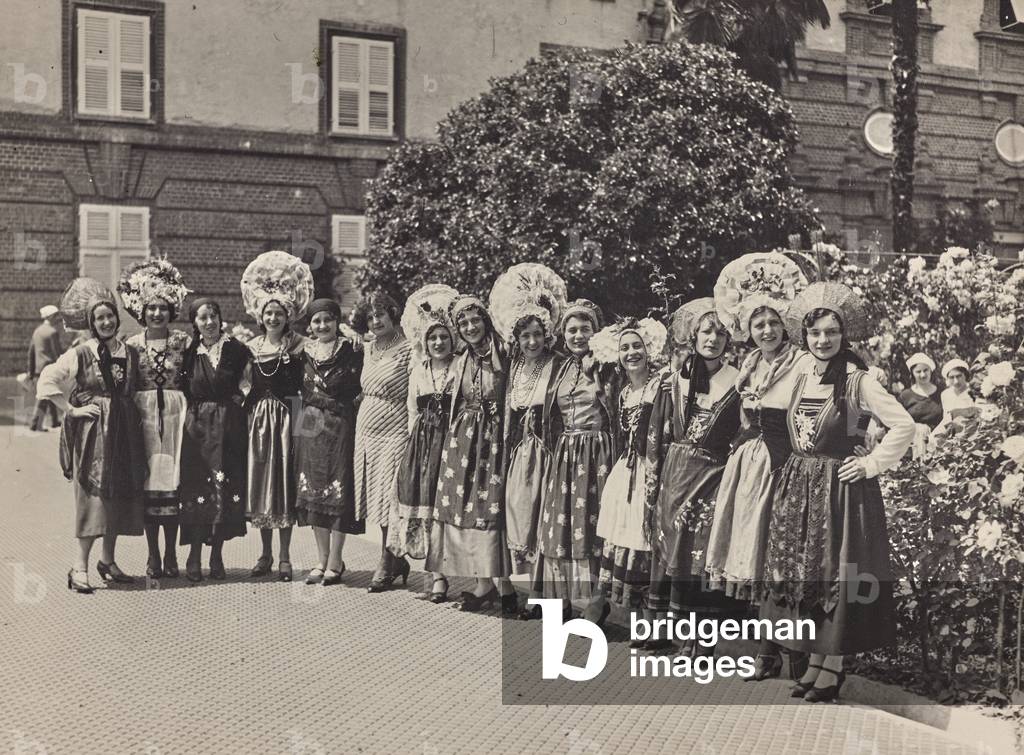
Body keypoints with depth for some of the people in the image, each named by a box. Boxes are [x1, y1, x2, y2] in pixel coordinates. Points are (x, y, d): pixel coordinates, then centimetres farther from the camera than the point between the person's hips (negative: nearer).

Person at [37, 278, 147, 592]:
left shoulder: (131, 353, 9)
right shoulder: (81, 354, -5)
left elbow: (138, 390, 20)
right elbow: (47, 381, -9)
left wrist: (133, 413, 5)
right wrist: (72, 409, -10)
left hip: (125, 431, 5)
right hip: (92, 432, -5)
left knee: (121, 493, 7)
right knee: (93, 495, -8)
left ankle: (108, 560, 18)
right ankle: (80, 566, -4)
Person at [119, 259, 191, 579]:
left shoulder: (183, 341, 4)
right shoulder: (132, 344, 5)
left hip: (175, 413, 0)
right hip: (144, 416, 0)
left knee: (173, 481, 0)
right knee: (147, 482, 1)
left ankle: (170, 554, 9)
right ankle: (153, 555, 9)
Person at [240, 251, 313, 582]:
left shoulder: (298, 346, -4)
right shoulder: (252, 347, 8)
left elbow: (301, 386, -10)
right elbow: (251, 386, 11)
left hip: (287, 418, -4)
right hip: (258, 418, 4)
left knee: (284, 482, -1)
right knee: (260, 481, 7)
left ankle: (284, 556, 6)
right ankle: (266, 553, 17)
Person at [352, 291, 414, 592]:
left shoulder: (407, 349, -9)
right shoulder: (370, 350, 14)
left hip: (394, 432, -7)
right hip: (367, 431, 7)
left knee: (389, 499, -4)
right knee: (377, 499, 8)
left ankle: (386, 565, 4)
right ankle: (397, 560, 17)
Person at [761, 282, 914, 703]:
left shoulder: (858, 381, -11)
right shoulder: (802, 377, 9)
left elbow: (904, 425, -11)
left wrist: (873, 463, -9)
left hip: (840, 490, -6)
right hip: (798, 487, 6)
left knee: (837, 573, 0)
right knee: (802, 571, 9)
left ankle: (833, 668, 10)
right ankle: (814, 662, 19)